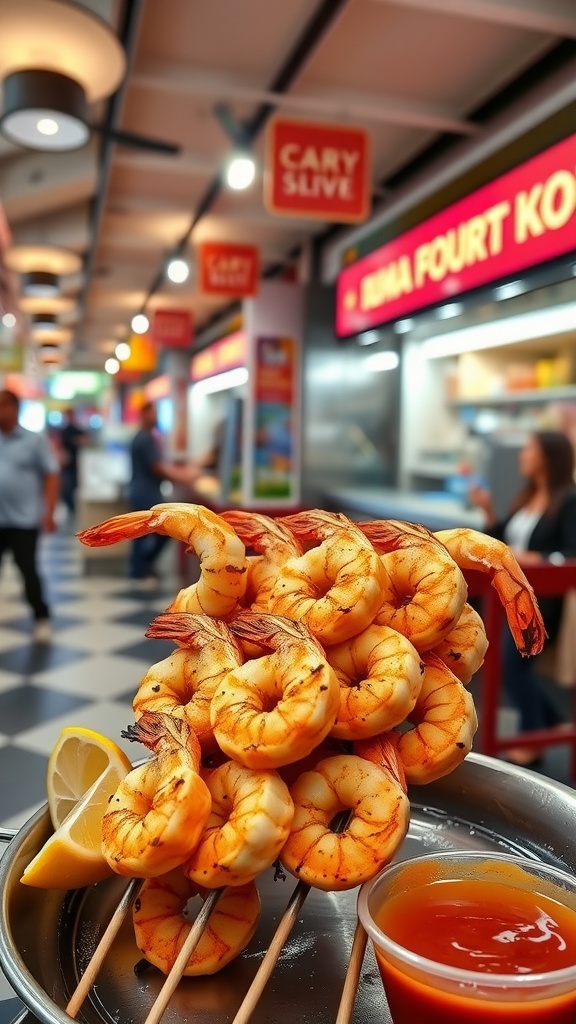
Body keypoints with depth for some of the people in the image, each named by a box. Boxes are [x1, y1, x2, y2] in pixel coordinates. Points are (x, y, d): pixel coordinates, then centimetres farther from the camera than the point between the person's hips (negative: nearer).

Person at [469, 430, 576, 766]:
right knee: (515, 663, 9)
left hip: (543, 598, -8)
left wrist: (533, 559, -31)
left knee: (514, 662, -8)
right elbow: (503, 539, 15)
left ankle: (532, 740, 11)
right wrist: (488, 510, 2)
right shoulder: (528, 497, 11)